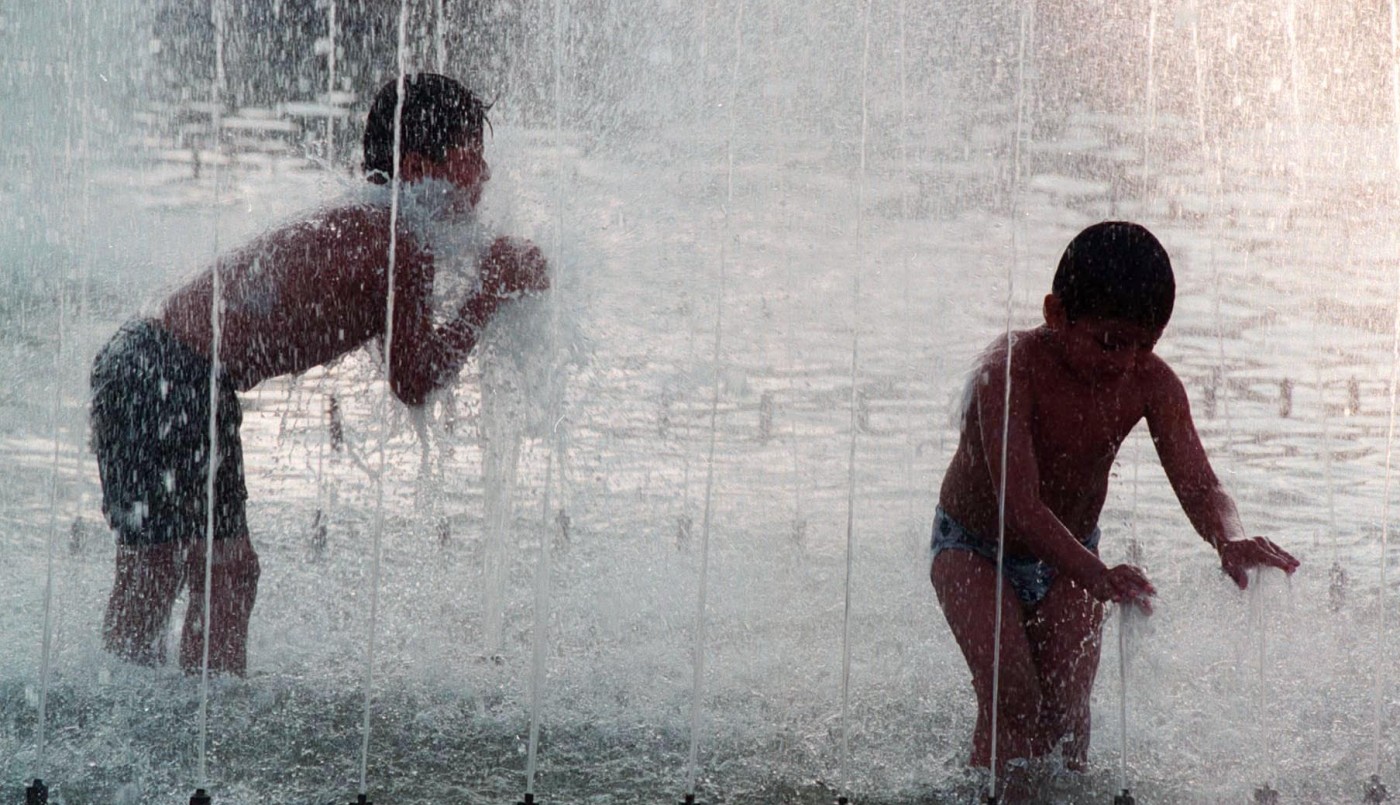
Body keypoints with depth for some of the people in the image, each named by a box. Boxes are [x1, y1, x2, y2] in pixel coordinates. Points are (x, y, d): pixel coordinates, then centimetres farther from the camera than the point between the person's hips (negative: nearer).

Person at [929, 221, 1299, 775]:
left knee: (1067, 706, -4)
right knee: (1012, 695, -19)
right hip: (975, 548, -4)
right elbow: (1020, 505, -40)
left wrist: (1231, 541, -46)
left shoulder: (1150, 383, -17)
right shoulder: (1009, 371, -33)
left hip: (1069, 554, 4)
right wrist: (1099, 578, -53)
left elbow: (1196, 484, -22)